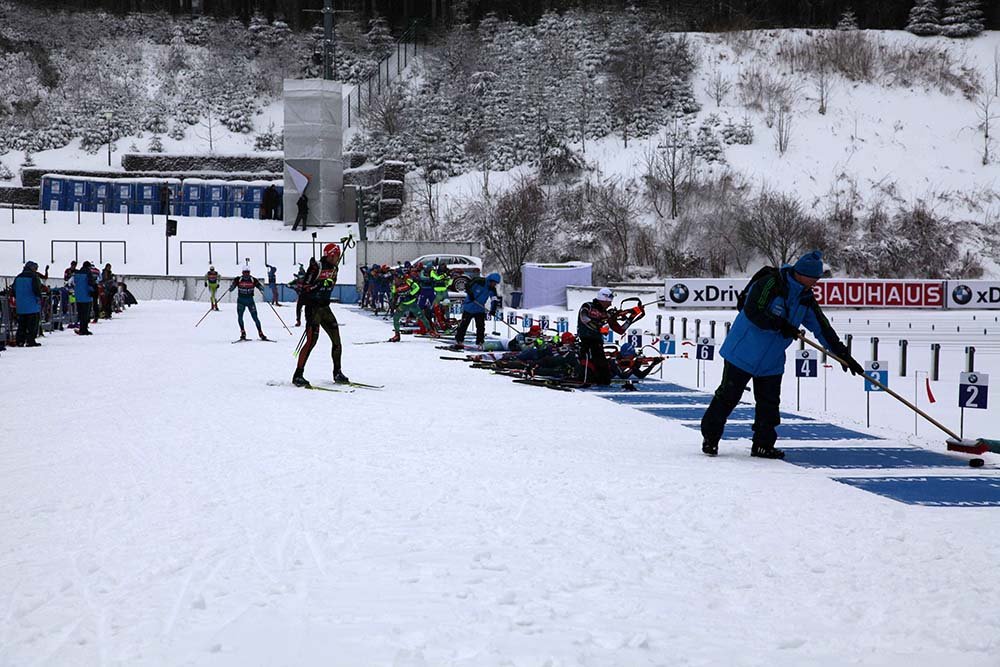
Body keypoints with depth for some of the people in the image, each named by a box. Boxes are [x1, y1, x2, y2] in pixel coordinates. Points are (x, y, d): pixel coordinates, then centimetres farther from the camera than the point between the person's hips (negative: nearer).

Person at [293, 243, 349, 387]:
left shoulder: (334, 268, 9)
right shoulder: (316, 267, -14)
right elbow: (304, 288, -17)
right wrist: (322, 284, -26)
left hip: (325, 307, 8)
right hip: (313, 308, -8)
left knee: (336, 339, 4)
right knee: (312, 340, -14)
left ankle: (337, 373, 15)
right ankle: (298, 375, -10)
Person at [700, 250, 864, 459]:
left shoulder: (806, 298, 4)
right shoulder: (770, 283, -19)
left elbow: (822, 328, 8)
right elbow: (753, 311, -27)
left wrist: (844, 355, 4)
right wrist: (781, 325, -26)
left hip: (771, 362, 7)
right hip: (744, 352, -7)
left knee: (769, 404, 6)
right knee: (728, 396, 0)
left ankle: (763, 444, 15)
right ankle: (710, 437, 13)